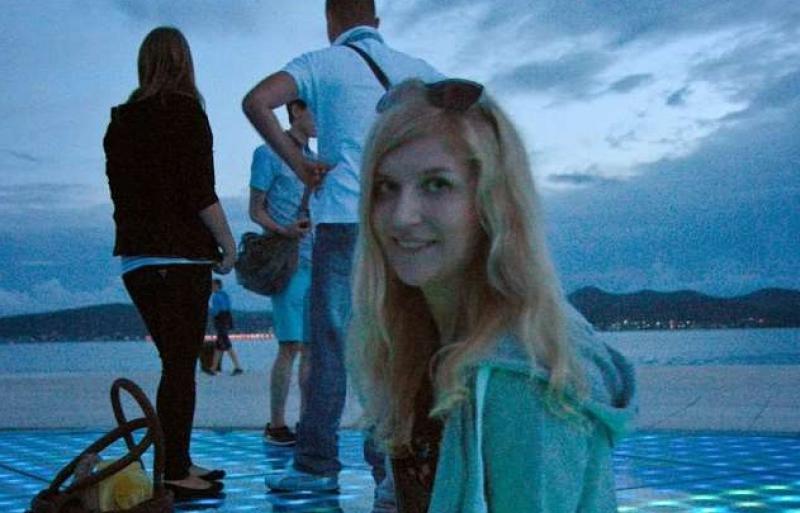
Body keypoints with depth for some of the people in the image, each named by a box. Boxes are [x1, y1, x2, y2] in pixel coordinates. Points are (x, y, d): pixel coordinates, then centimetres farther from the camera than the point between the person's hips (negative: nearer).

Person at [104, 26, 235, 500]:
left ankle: (178, 463, 20)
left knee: (175, 362, 15)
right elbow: (202, 193, -14)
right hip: (181, 257, -7)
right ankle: (174, 474, -3)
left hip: (135, 258, 7)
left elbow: (120, 191, 14)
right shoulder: (186, 112, -7)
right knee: (182, 364, -3)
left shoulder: (122, 121, 13)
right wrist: (228, 246, -6)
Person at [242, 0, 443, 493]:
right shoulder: (412, 67, 16)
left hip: (345, 216, -4)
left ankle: (317, 465, 0)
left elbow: (257, 101, -10)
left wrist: (299, 163, -5)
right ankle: (392, 462, 9)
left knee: (331, 341, -1)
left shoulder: (323, 63, 5)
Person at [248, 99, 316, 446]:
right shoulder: (268, 154, 0)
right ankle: (276, 426, -2)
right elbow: (256, 209, -3)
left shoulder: (315, 160, 19)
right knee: (290, 346, -9)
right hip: (289, 263, -7)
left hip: (317, 264, 7)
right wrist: (283, 231, -21)